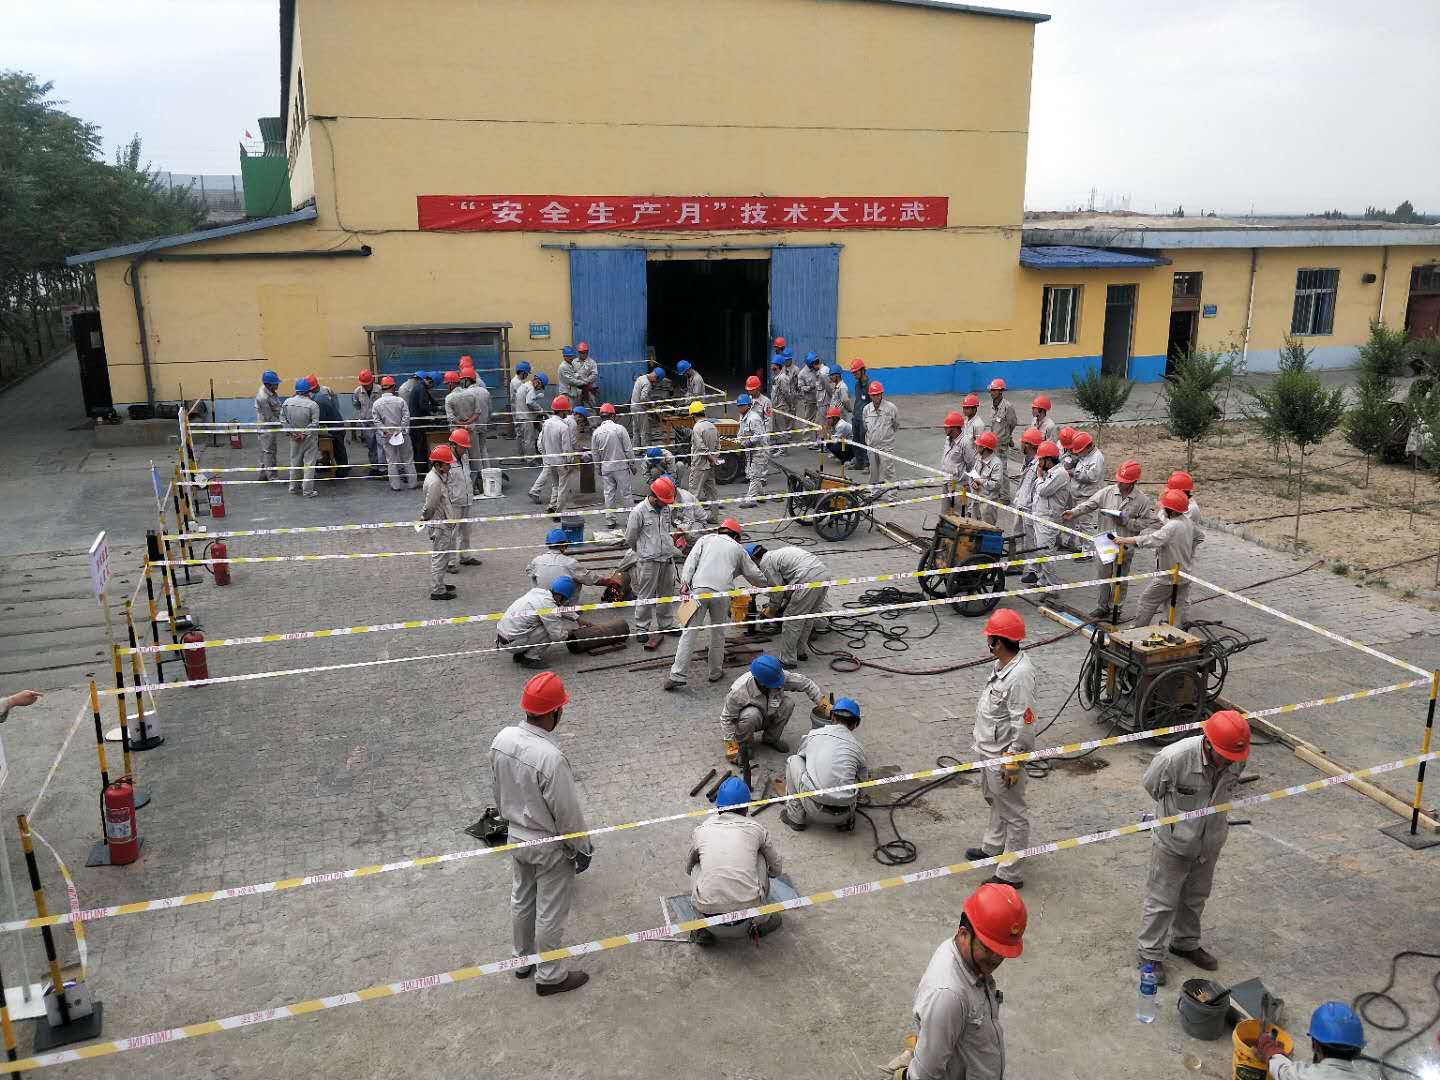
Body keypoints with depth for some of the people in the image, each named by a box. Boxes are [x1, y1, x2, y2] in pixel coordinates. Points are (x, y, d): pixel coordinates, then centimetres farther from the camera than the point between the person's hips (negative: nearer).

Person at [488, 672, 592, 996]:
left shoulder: (502, 739, -14)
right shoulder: (551, 758, -36)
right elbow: (568, 814, -23)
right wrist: (582, 849, -7)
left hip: (516, 837, 7)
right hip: (550, 847, -7)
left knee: (521, 901, 26)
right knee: (550, 914, 13)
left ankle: (522, 961, 46)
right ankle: (549, 976, 32)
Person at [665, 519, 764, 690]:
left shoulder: (706, 539, 22)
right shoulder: (738, 548, 23)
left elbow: (691, 560, 6)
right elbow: (754, 575, 26)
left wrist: (685, 583, -2)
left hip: (700, 588, 0)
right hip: (723, 592, 0)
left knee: (690, 632, -3)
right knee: (718, 633, 16)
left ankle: (677, 675, -6)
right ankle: (716, 672, 23)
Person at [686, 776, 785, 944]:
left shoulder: (700, 830, 12)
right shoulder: (756, 828, 11)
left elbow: (688, 868, 31)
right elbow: (776, 869, 26)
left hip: (708, 913, 0)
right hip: (749, 909, 0)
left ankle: (703, 929, 19)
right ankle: (762, 920, 28)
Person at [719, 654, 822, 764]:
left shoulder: (778, 676, -27)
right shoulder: (738, 691, -36)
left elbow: (804, 683, -14)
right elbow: (727, 718, -23)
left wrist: (821, 702, -20)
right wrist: (730, 744, -23)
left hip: (768, 717, 5)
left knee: (788, 704, -21)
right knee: (751, 714, -38)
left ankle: (771, 738, 2)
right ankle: (744, 743, -6)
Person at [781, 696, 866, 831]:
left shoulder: (813, 733, 11)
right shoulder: (858, 747, 14)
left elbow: (799, 754, 33)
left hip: (814, 809, -2)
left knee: (793, 760, 19)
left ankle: (796, 816, 17)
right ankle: (845, 819, 14)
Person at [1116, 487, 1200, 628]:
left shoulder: (1173, 526, -27)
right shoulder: (1188, 522, 2)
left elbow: (1153, 540, -36)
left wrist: (1126, 540, -36)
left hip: (1168, 578, -8)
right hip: (1184, 576, 8)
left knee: (1147, 601, 8)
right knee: (1177, 607, 13)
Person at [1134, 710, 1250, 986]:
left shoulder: (1237, 759, -19)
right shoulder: (1174, 758, -35)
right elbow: (1150, 787, -13)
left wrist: (1215, 815, 12)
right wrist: (1178, 815, 1)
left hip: (1210, 843, 5)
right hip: (1173, 842, -5)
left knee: (1195, 898, 24)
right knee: (1162, 900, 8)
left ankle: (1186, 943, 45)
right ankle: (1151, 955, 25)